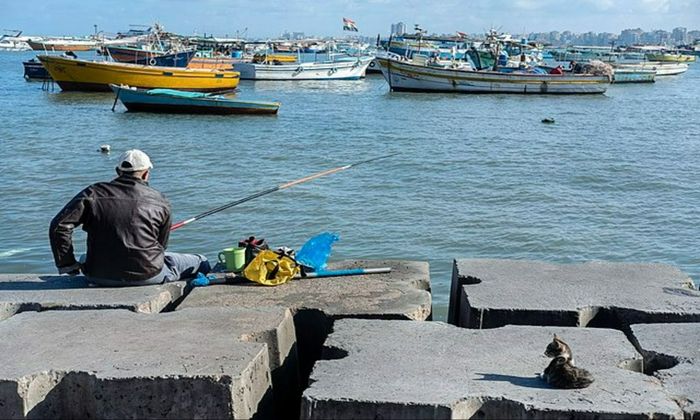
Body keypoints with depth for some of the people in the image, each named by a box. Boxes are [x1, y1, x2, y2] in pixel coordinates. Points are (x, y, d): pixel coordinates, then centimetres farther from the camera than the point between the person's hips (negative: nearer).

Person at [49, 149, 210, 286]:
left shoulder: (93, 194, 0)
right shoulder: (160, 202, 1)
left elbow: (59, 226, -8)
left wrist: (67, 265, 2)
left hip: (98, 277, 2)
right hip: (147, 276, -2)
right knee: (200, 263, 21)